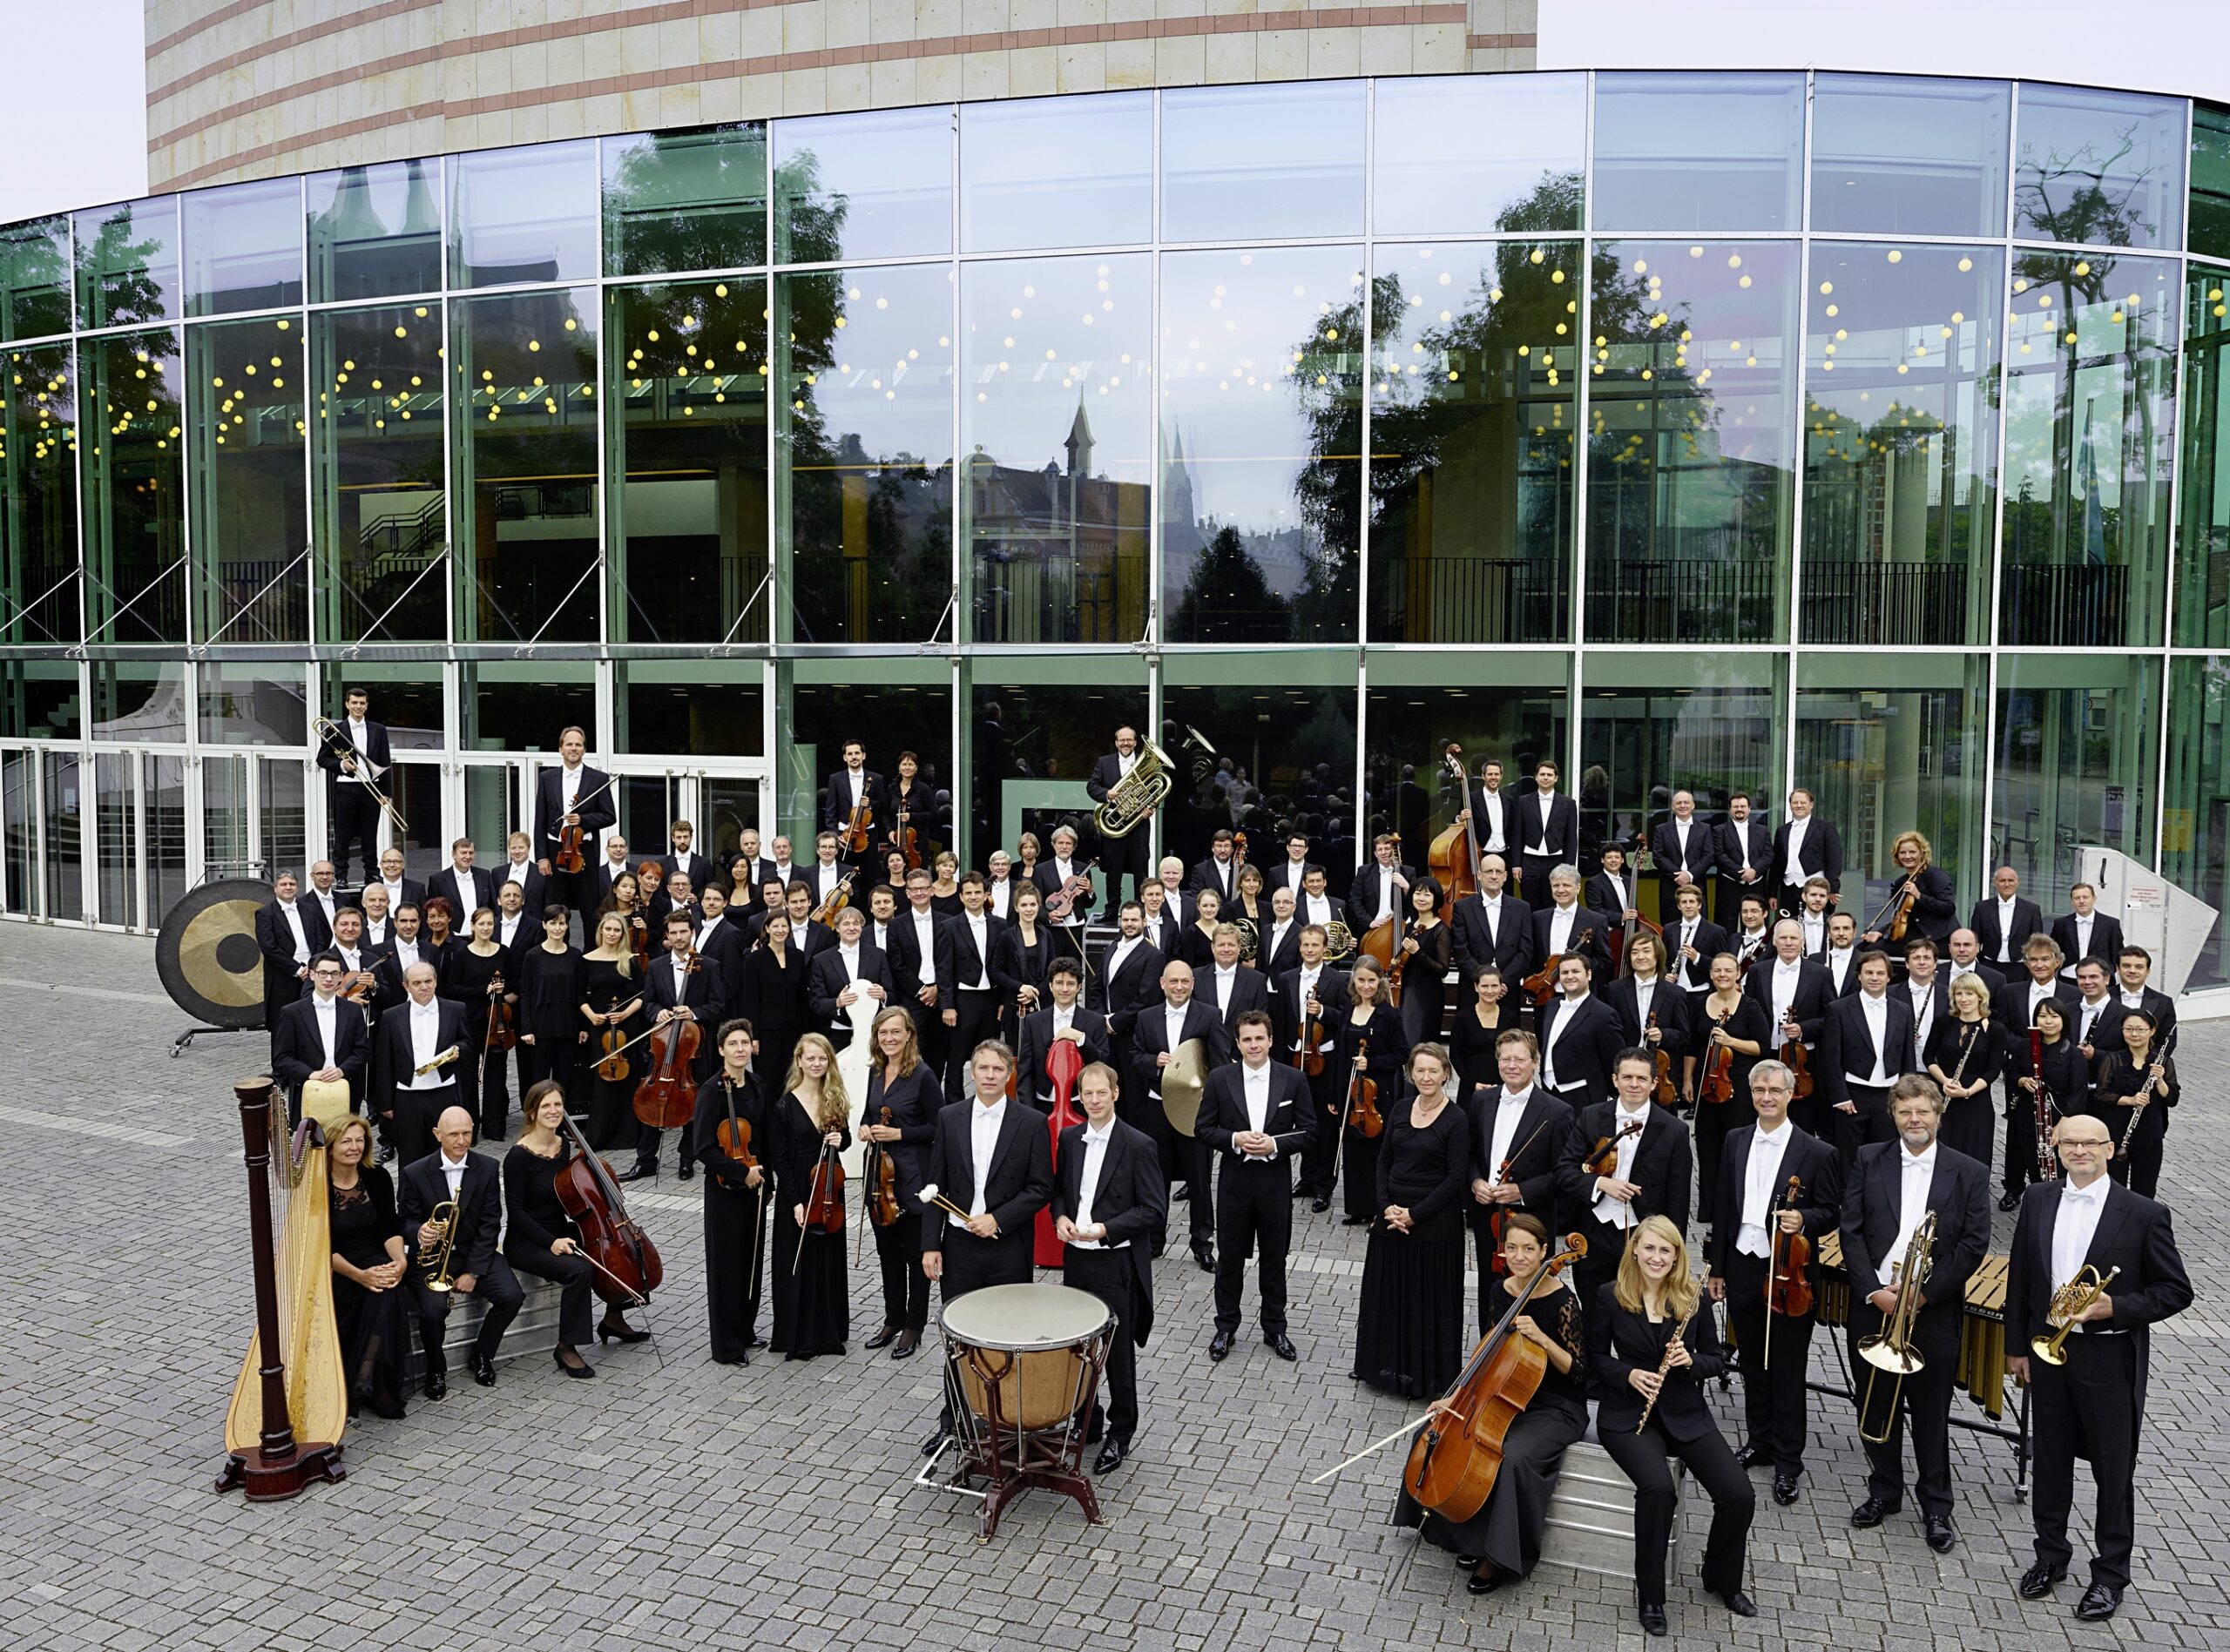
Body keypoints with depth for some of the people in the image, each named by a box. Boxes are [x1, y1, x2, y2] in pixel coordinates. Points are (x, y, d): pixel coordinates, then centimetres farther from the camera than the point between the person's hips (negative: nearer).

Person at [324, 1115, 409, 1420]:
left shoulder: (378, 1178, 1)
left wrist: (399, 1260, -20)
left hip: (375, 1260, 2)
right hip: (334, 1268, -2)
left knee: (387, 1289, -31)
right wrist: (359, 1275, -26)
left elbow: (390, 1228, 1)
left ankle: (366, 1376, -36)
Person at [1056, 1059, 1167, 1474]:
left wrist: (1105, 1230, -20)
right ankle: (1087, 1421, 32)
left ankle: (1120, 1434, 21)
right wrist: (1060, 1217, -3)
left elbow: (1155, 1212, -12)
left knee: (1118, 1354, 6)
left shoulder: (1138, 1145, -12)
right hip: (1075, 1258, 5)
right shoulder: (1069, 1139, 5)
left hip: (1116, 1265, -5)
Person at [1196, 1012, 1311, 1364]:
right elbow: (1204, 1129, -1)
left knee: (1274, 1258, 12)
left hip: (1275, 1181, 0)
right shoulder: (1220, 1079, -3)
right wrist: (1235, 1140, -18)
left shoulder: (1292, 1080, -3)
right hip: (1234, 1179, 0)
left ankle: (1274, 1328, 27)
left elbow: (1308, 1131, -1)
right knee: (1230, 1257, 10)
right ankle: (1225, 1327, 24)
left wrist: (1275, 1144, -17)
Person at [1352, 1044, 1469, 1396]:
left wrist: (1414, 1214, -15)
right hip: (1391, 1216, 5)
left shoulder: (1456, 1120, -11)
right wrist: (1386, 1206, -7)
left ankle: (1426, 1374, 21)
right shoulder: (1401, 1108, 4)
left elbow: (1456, 1178, -13)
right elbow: (1383, 1160, 7)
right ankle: (1388, 1366, 31)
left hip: (1434, 1221, -5)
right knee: (1388, 1294, 14)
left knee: (1429, 1299, 5)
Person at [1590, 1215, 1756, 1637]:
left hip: (1685, 1413, 3)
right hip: (1627, 1413, -3)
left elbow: (1717, 1359, 7)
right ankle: (1650, 1595, -10)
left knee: (1739, 1494, -16)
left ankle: (1723, 1579, 15)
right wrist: (1628, 1374, -15)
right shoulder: (1611, 1297, -4)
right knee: (1658, 1486, -32)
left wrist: (1691, 1360, -14)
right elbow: (1595, 1357, 3)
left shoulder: (1694, 1298, 2)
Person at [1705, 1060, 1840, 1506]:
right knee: (1752, 1363, 17)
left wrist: (1804, 1220, -24)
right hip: (1742, 1268, 4)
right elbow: (1722, 1206, 8)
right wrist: (1716, 1267, 9)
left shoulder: (1815, 1152, -8)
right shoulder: (1735, 1141, 6)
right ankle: (1759, 1441, 33)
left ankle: (1788, 1462, 16)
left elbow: (1830, 1212, -2)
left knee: (1788, 1372, 4)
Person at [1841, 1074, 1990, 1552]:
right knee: (1875, 1407, 12)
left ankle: (1936, 1506, 23)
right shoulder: (1866, 1162, 1)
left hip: (1934, 1311, -2)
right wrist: (1874, 1290, -12)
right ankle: (1883, 1492, 29)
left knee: (1931, 1414, 8)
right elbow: (1851, 1232, -1)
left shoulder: (1969, 1173, -1)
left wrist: (1923, 1293, -12)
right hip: (1872, 1304, 2)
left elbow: (1973, 1245, -5)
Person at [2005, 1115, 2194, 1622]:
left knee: (2113, 1470, 9)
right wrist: (2016, 1346, 7)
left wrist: (2117, 1309, -21)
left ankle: (2110, 1574, 25)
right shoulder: (2037, 1200, 1)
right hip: (2047, 1351, 4)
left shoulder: (2144, 1214, -10)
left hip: (2109, 1357, -3)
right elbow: (2019, 1277, 7)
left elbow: (2176, 1290, -6)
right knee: (2050, 1460, 17)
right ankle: (2050, 1555, 34)